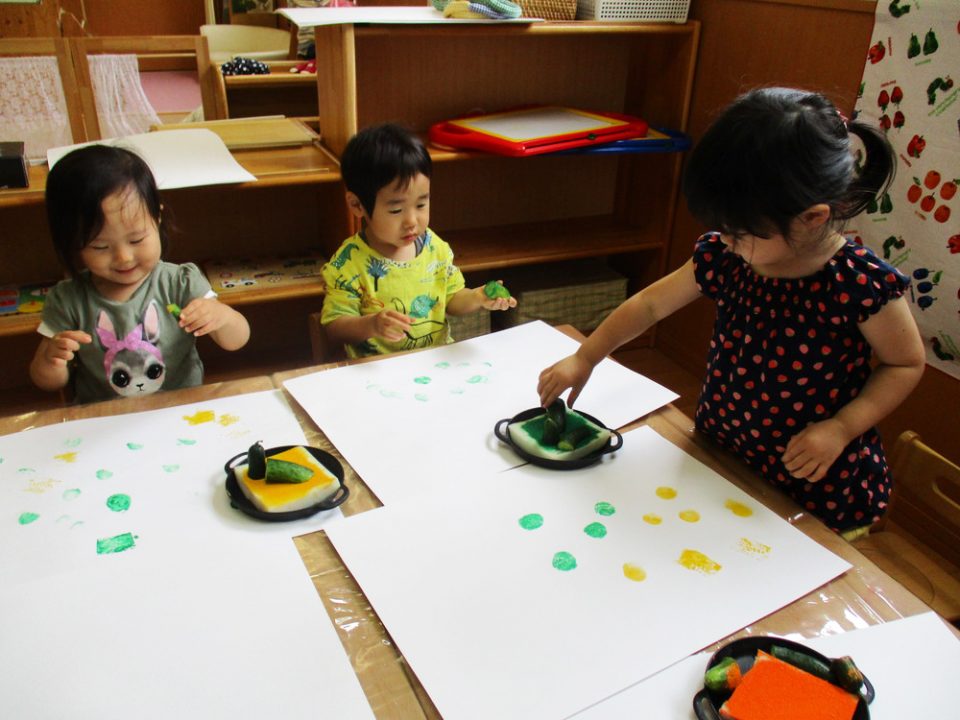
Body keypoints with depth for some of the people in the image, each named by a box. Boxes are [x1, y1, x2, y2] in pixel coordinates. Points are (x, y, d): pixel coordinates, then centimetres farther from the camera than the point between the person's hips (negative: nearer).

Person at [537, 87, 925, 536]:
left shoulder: (864, 286, -23)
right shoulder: (722, 258, -12)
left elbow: (906, 364, -7)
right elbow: (651, 304, 2)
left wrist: (841, 427, -20)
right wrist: (584, 358, 2)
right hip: (718, 463, 4)